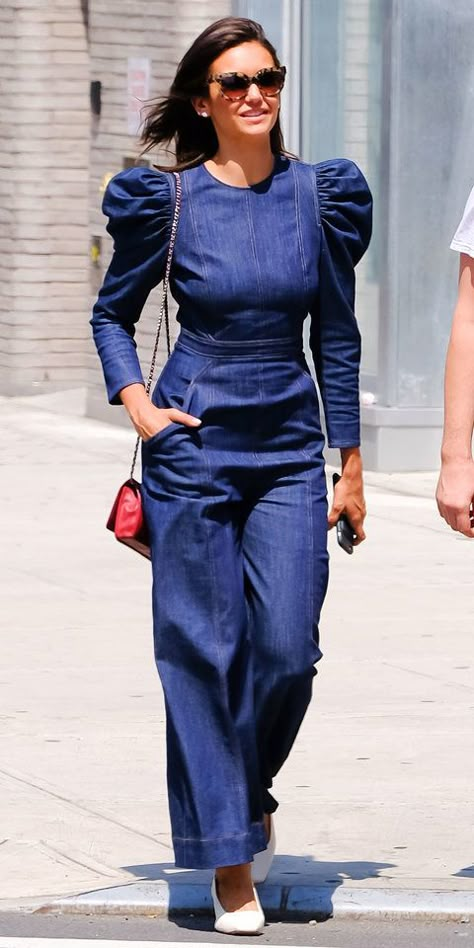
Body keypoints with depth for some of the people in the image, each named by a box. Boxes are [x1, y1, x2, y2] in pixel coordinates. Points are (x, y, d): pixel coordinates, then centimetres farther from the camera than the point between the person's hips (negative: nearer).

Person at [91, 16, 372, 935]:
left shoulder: (320, 194, 3)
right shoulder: (167, 199, -3)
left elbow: (337, 335, 10)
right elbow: (112, 313, 11)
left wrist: (350, 464, 9)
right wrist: (137, 403, -4)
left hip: (289, 451, 2)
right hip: (193, 445, -2)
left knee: (287, 649, -6)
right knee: (202, 650, -1)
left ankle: (249, 792, 25)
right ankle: (229, 857, 7)